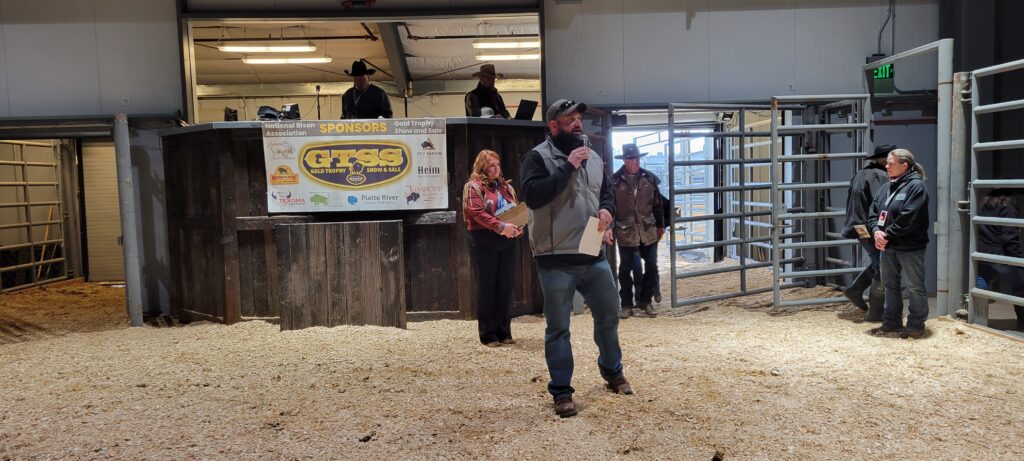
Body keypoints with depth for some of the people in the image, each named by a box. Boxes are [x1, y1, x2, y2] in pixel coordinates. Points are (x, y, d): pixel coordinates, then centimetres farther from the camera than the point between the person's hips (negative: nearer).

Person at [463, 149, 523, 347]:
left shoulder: (506, 187, 17)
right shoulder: (474, 186, -2)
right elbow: (476, 212, -15)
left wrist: (518, 228, -4)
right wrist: (501, 227, -24)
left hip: (507, 242, 5)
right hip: (484, 242, -5)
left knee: (505, 287, 6)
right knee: (486, 287, 0)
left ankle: (504, 332, 15)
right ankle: (488, 335, 6)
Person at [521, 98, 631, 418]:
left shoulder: (593, 158, 13)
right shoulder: (538, 157, -7)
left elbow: (607, 193, 21)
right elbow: (532, 195, -22)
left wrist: (606, 209, -2)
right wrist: (568, 167, -20)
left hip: (594, 256, 6)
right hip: (556, 260, -6)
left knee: (609, 315, 18)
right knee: (558, 328, 4)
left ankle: (612, 370, 41)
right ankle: (561, 391, 17)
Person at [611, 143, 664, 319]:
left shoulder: (650, 178, 4)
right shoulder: (615, 180, -6)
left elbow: (658, 204, 10)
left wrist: (660, 226, 11)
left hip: (649, 232, 3)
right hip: (626, 233, -3)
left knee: (651, 268, 8)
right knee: (625, 270, 6)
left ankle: (646, 301, 23)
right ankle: (626, 304, 17)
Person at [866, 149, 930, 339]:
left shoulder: (916, 186, -13)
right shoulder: (886, 187, 11)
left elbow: (908, 218, -22)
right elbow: (873, 212, 9)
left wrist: (888, 235, -17)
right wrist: (876, 231, -9)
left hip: (910, 247, -8)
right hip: (888, 246, 8)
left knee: (915, 287, 4)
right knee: (890, 285, 16)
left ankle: (916, 325, 14)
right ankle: (891, 322, 28)